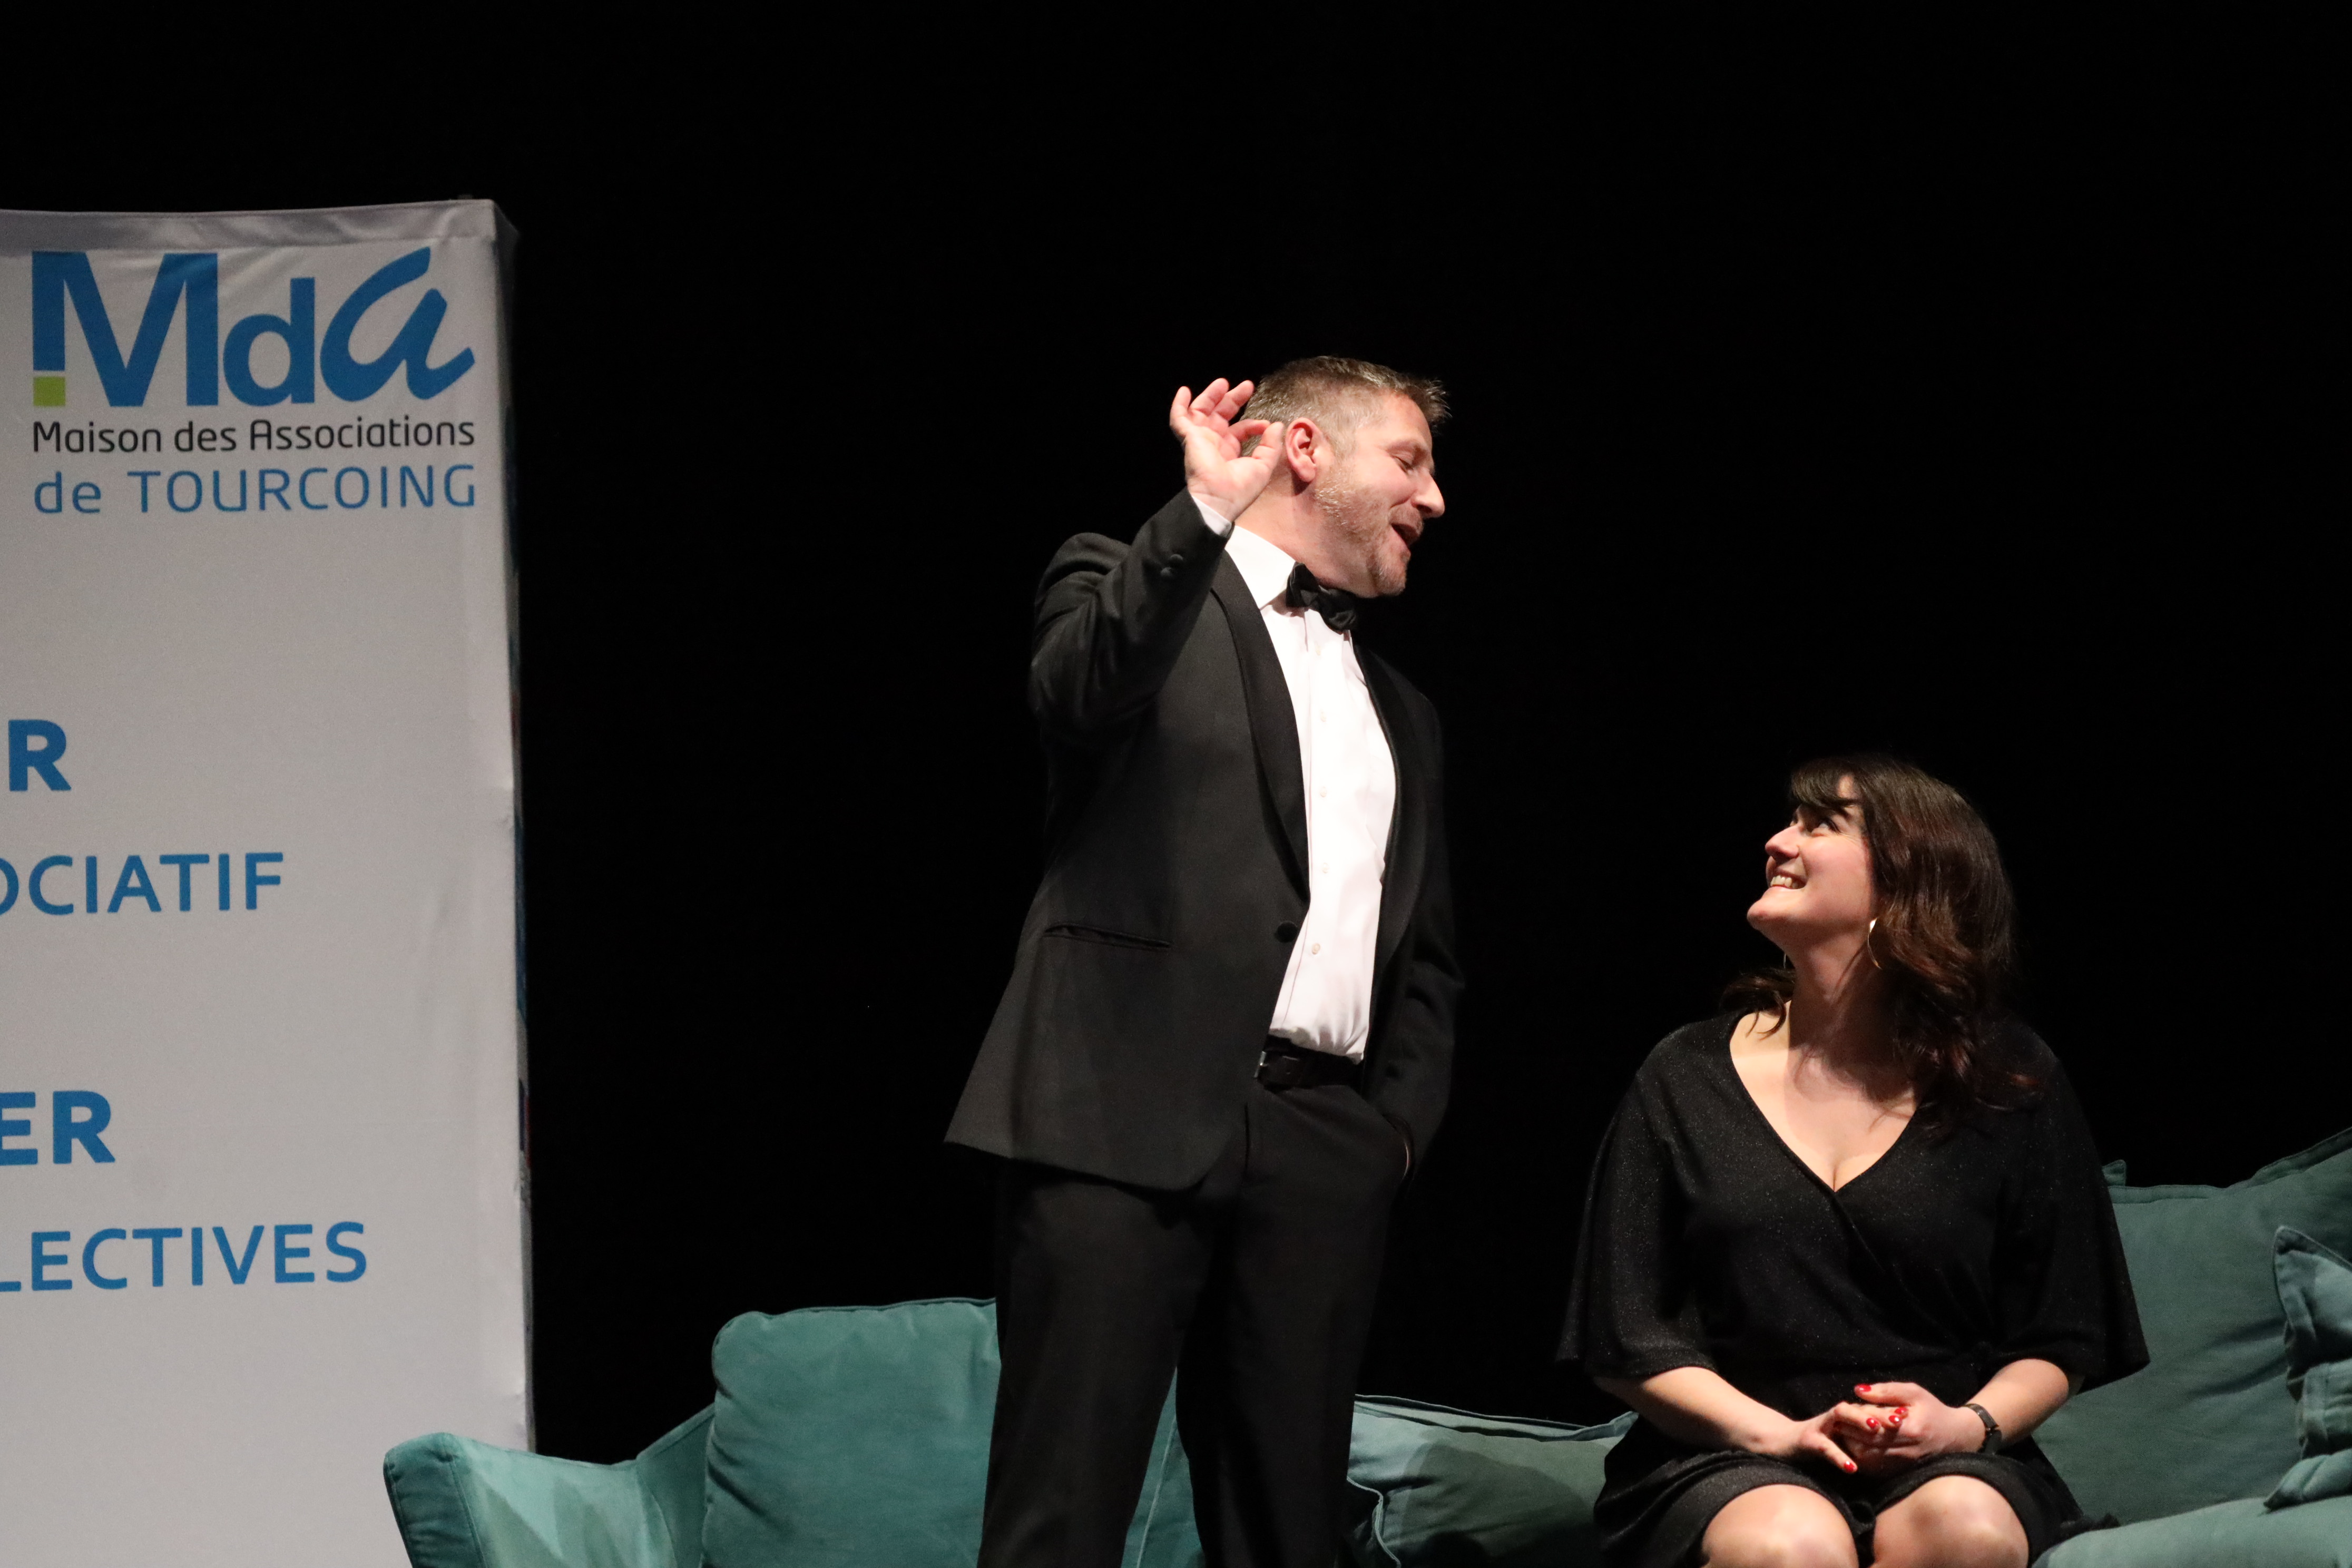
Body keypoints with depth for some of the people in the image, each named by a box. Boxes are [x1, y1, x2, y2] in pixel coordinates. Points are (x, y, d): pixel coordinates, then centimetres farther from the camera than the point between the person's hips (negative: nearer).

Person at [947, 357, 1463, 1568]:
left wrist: (1402, 1117, 11)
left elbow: (1427, 955, 27)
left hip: (1323, 1143, 6)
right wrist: (1203, 514, -25)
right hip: (1128, 1111, -6)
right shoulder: (1135, 589, 7)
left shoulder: (1399, 713, 26)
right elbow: (1081, 691, -16)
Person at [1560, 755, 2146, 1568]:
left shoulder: (2010, 1083, 8)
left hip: (1941, 1464, 1)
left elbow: (2059, 1344, 10)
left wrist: (1969, 1424, -11)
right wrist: (1782, 1436, -11)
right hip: (1729, 1461, -1)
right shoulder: (1687, 1078, 8)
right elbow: (1630, 1343, 5)